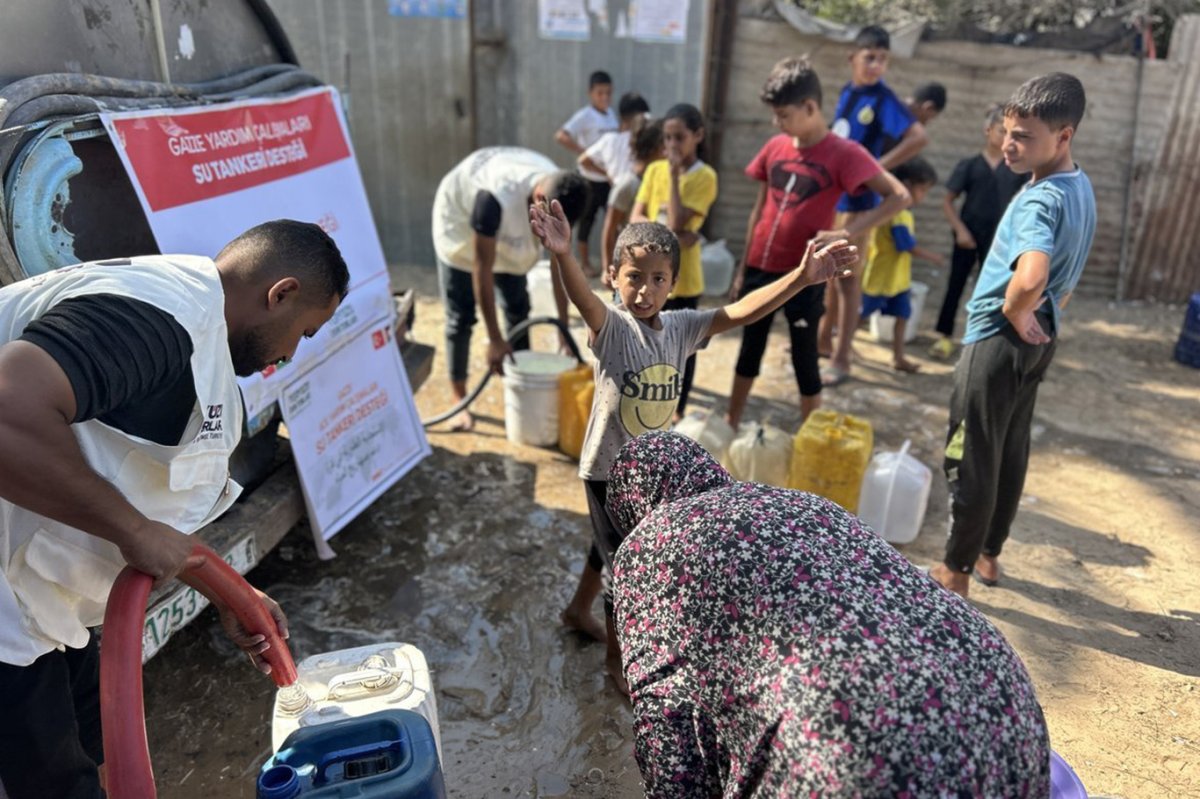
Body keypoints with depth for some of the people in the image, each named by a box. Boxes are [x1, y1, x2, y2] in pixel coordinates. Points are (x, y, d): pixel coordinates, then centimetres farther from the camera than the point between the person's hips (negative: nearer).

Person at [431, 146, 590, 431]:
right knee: (461, 316, -6)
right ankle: (460, 401, 6)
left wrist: (564, 325, -17)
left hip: (509, 230, 5)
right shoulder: (496, 198, -44)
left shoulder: (559, 195, -26)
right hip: (460, 219, -5)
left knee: (518, 308, 3)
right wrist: (495, 339, -33)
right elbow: (482, 269, -38)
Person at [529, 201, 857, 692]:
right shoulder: (610, 327, -22)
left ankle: (578, 611, 53)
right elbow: (582, 298, -42)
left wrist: (802, 277, -30)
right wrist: (561, 254, -63)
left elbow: (742, 311, -17)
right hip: (608, 468, -6)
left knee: (611, 547, 26)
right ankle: (616, 656, 30)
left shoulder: (682, 327, -8)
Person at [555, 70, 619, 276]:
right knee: (587, 218, 5)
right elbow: (561, 136, -24)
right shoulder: (585, 115, -13)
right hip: (592, 178, -6)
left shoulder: (611, 114, 8)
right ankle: (584, 261, 17)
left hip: (611, 176, 7)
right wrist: (584, 153, -26)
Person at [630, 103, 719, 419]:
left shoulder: (705, 176, -10)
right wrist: (670, 235, -19)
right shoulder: (654, 169, 4)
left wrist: (674, 175, -17)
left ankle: (678, 411, 22)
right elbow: (636, 219, -3)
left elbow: (676, 221, -21)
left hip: (682, 277, -4)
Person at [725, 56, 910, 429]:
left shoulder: (844, 154, -11)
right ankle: (730, 426, 31)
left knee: (804, 360, 5)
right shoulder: (775, 147, 4)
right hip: (760, 270, 5)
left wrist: (847, 233, -27)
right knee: (749, 350, 17)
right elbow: (759, 210, 11)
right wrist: (742, 269, 11)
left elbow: (899, 196, -15)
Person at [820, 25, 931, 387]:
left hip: (857, 198, -7)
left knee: (848, 277, -3)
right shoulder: (847, 92, 8)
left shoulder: (883, 99, -13)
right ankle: (823, 339, 32)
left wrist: (877, 167, -22)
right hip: (831, 192, 7)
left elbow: (920, 137, -24)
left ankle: (841, 359, 4)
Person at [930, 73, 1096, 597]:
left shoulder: (1039, 201, -25)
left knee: (971, 459, 2)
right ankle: (988, 554, 34)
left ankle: (955, 571, 16)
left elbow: (1030, 279, -43)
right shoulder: (1081, 189, 6)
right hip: (1038, 340, 10)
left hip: (1000, 341, -10)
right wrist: (1039, 316, 14)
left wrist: (1015, 315, -24)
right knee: (1011, 452, 18)